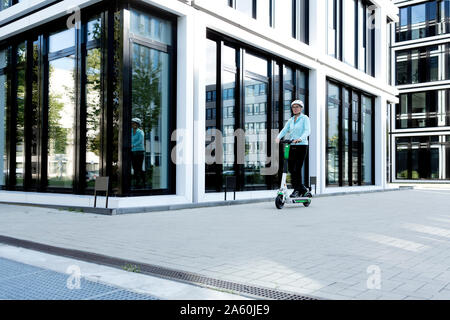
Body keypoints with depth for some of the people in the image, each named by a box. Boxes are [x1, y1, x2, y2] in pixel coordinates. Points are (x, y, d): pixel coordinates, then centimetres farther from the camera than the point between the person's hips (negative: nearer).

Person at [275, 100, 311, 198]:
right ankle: (302, 188, 18)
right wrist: (278, 137, -17)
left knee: (297, 169, -9)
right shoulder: (291, 120, 16)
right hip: (292, 146, 6)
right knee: (290, 168, 4)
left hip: (302, 146, -6)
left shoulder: (305, 118, 0)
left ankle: (297, 190, 3)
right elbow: (284, 130, 4)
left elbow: (307, 131, -14)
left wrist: (300, 138, -32)